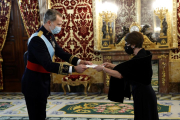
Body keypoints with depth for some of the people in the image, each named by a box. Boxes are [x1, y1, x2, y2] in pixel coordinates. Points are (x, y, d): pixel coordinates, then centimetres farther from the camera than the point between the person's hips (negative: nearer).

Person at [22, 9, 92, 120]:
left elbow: (61, 53, 9)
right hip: (33, 82, -9)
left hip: (44, 79, 9)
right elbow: (48, 65, -31)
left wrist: (79, 61, -5)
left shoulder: (50, 36, 3)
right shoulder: (37, 39, -26)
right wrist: (74, 69, -30)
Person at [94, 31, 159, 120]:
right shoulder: (142, 55, 7)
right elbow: (126, 69, 16)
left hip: (143, 96, -9)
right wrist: (112, 66, 10)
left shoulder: (139, 59, -22)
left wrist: (103, 68, -12)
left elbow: (120, 75, -23)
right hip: (143, 94, 9)